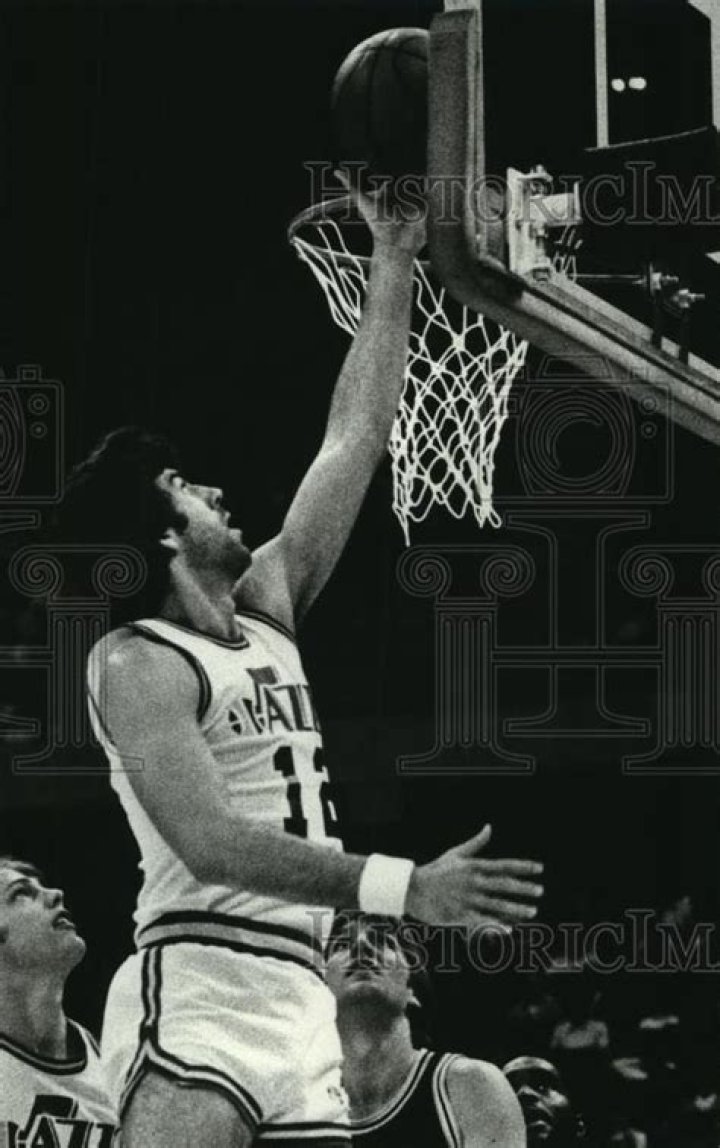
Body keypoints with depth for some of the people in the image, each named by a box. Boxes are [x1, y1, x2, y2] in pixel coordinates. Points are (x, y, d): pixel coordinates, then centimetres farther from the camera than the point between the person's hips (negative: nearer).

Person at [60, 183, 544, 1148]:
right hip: (199, 992, -8)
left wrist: (394, 266, 21)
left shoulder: (266, 616, 19)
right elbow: (210, 843, -18)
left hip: (299, 1004, 8)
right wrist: (404, 887, -26)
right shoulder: (139, 665, -5)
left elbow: (352, 442, 22)